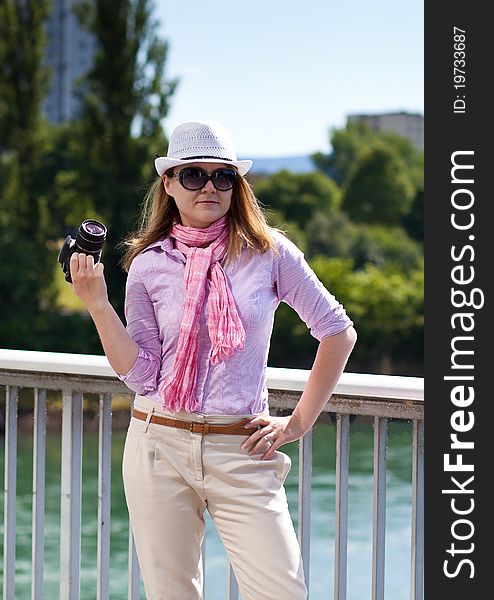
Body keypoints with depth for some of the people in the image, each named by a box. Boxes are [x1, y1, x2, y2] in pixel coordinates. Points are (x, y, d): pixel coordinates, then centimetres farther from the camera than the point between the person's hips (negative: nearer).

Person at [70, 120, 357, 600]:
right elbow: (140, 374, 0)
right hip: (160, 446, 1)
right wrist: (98, 305, -10)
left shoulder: (267, 251, 0)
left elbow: (338, 332, 5)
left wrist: (299, 421, 2)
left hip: (241, 452, -1)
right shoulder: (149, 265, 3)